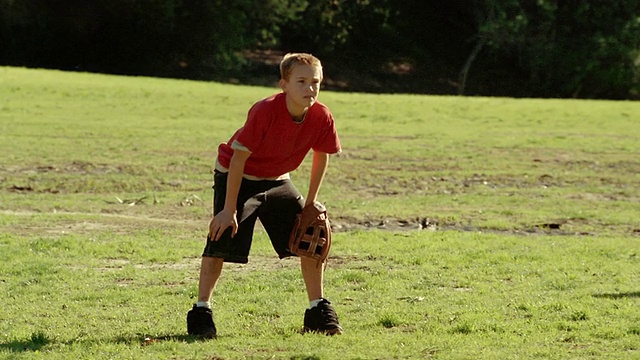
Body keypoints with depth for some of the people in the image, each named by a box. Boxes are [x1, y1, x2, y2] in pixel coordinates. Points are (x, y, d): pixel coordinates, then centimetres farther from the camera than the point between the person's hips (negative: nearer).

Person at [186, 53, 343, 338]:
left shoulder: (322, 118, -17)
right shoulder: (265, 112, -32)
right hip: (236, 176, -5)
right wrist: (229, 209, -23)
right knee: (221, 241, -17)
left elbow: (322, 155, 3)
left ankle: (319, 313, 12)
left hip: (276, 181, 5)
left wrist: (311, 202, 4)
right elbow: (239, 157, -26)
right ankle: (201, 312, -7)